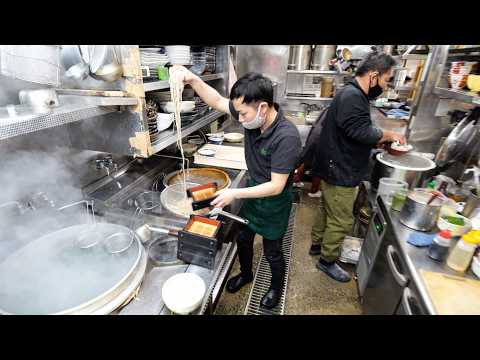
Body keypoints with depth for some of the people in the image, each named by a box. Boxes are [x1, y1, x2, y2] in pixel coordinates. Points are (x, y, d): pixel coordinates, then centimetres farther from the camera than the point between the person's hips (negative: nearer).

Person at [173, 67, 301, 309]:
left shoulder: (286, 136, -33)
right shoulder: (252, 115, -14)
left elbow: (276, 187, -29)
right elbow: (217, 101, -3)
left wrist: (235, 194, -27)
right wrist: (193, 80, -18)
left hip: (274, 203, -6)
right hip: (253, 192, 6)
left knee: (272, 252, 16)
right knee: (243, 239, 23)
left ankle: (277, 287, 47)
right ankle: (246, 274, 53)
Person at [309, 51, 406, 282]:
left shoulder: (353, 94, 13)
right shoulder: (352, 97, -21)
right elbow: (363, 132, -30)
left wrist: (382, 140, 7)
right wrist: (389, 135, -13)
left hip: (335, 168, 11)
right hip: (340, 173, -11)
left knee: (327, 209, 23)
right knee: (341, 220, 3)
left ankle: (317, 244, 42)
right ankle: (327, 261, 21)